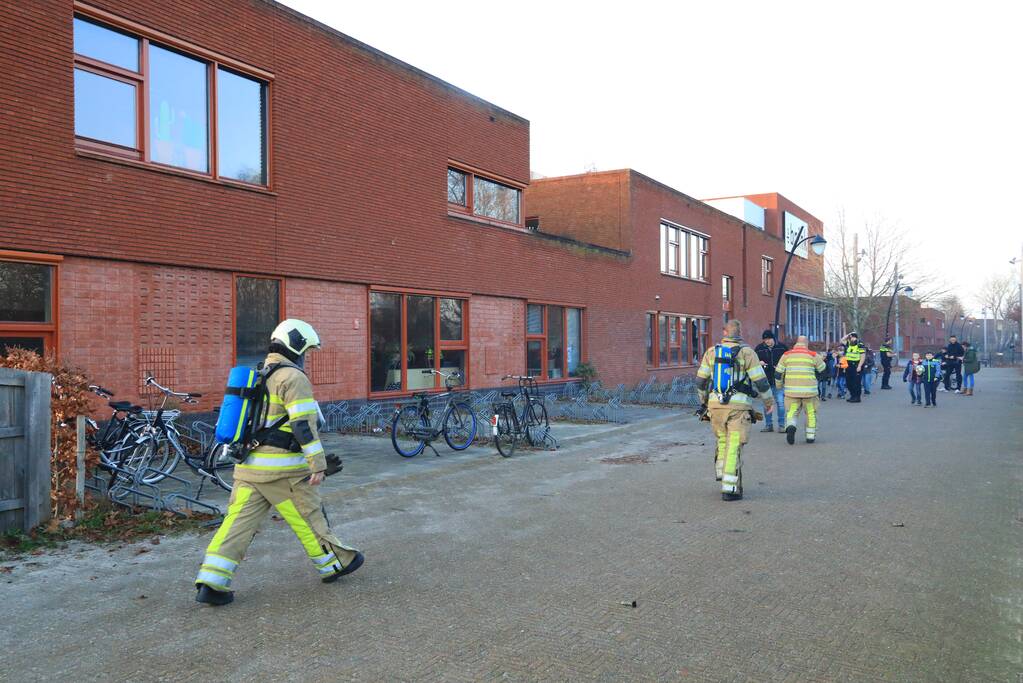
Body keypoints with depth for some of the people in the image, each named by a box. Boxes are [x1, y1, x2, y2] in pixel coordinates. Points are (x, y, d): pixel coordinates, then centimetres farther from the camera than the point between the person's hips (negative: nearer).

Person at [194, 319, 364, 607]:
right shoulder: (293, 377, -12)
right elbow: (304, 424, -19)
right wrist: (318, 463, -19)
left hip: (248, 465, 8)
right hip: (282, 468, -8)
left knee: (238, 522, 5)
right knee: (308, 517, 7)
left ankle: (210, 582, 1)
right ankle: (333, 564, 23)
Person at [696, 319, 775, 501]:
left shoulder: (712, 352, 5)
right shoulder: (747, 352, -4)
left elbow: (701, 380, 9)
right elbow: (760, 381, -4)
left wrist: (704, 400, 25)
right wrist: (769, 401, 11)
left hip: (716, 404, 3)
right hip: (738, 405, -3)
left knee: (722, 439, 23)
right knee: (734, 445, -2)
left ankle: (721, 474, 24)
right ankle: (729, 488, -3)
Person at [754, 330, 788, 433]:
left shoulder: (782, 347, 2)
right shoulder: (759, 348, 4)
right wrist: (759, 363, -13)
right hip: (765, 380, 2)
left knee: (780, 402, -3)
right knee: (766, 403, 6)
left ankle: (782, 425, 5)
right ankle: (768, 424, 15)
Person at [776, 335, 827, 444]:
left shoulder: (786, 355, 5)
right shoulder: (813, 355, 1)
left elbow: (779, 372, 7)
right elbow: (823, 370, 13)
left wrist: (779, 385, 22)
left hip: (791, 390, 1)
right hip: (809, 390, -1)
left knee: (791, 411, 8)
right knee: (811, 413, 13)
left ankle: (790, 426, -20)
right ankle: (810, 436, 17)